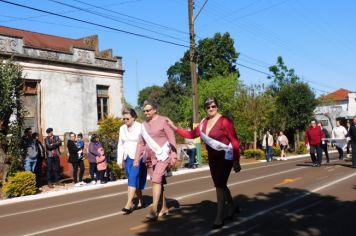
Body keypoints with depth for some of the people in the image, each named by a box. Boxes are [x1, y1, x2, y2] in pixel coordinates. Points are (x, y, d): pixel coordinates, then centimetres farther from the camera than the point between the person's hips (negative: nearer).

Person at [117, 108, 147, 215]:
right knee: (135, 181, 12)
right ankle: (140, 202, 24)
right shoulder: (122, 128, 10)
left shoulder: (140, 128, -10)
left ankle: (128, 204, -15)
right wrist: (120, 160, 11)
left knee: (132, 179, -13)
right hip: (127, 158, 6)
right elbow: (120, 145, 14)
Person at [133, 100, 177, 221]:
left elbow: (171, 139, -9)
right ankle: (164, 208, 22)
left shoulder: (163, 121, -6)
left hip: (163, 156, -6)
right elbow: (141, 143, 15)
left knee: (156, 180, -18)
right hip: (150, 158, 6)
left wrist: (173, 156, -15)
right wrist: (136, 158, 10)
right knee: (158, 182, 11)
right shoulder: (144, 124, 12)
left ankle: (153, 210, -19)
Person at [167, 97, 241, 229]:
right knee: (220, 185, 17)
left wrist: (236, 161, -18)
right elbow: (191, 135, 3)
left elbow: (235, 141, -17)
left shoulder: (224, 121, -17)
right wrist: (174, 127, -2)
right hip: (213, 157, 7)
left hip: (225, 156, -7)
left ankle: (219, 218, 2)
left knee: (220, 185, -7)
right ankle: (232, 207, 40)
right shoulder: (204, 122, 3)